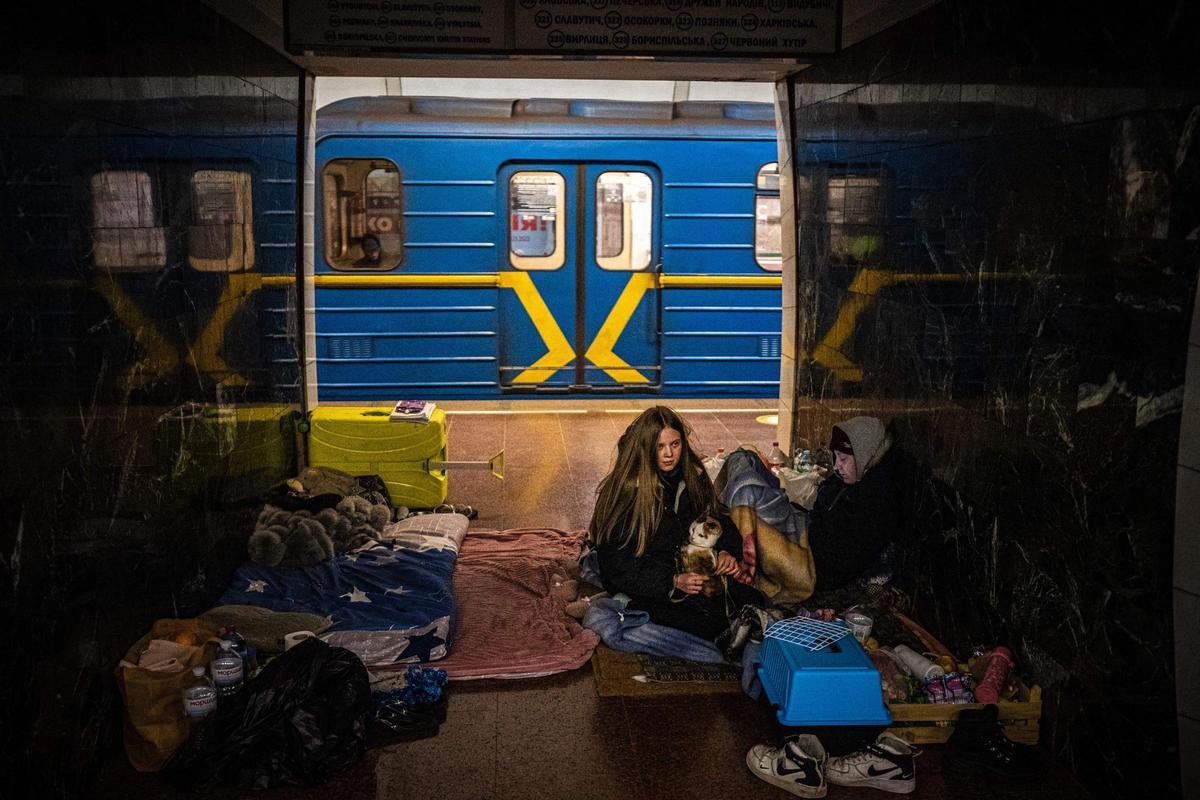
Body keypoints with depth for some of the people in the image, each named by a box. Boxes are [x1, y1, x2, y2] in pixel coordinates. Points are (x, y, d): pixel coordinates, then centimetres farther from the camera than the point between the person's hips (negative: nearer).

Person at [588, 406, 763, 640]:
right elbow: (619, 568, -14)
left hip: (690, 571, 6)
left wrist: (725, 551, -7)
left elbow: (717, 519, 17)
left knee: (753, 601, -18)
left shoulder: (692, 476, 6)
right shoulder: (624, 492, -12)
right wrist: (674, 582, -26)